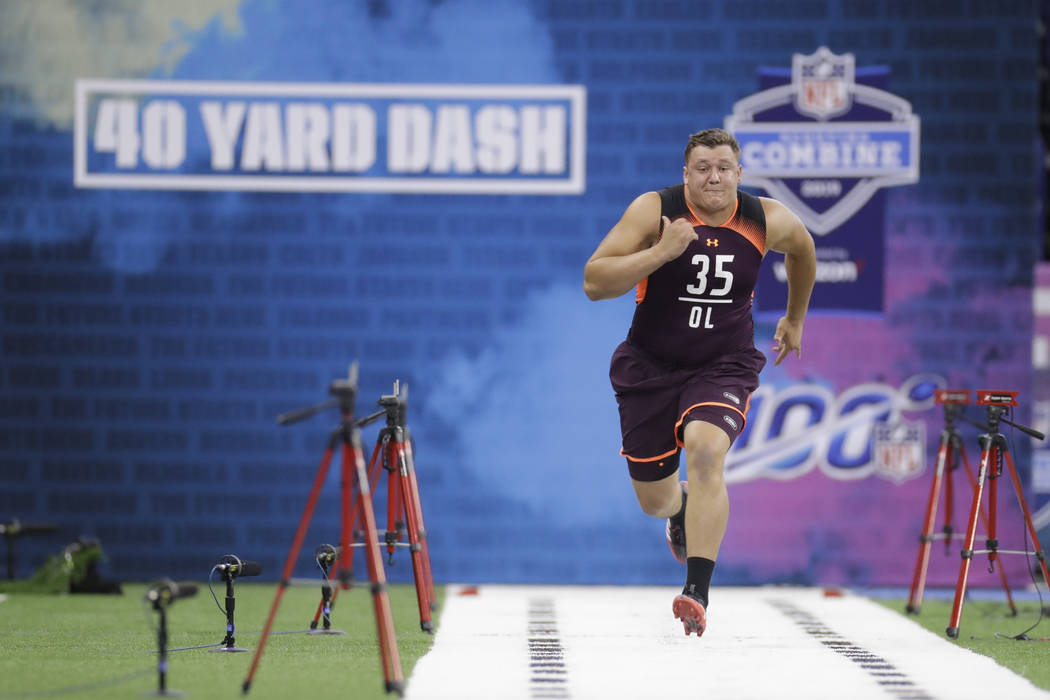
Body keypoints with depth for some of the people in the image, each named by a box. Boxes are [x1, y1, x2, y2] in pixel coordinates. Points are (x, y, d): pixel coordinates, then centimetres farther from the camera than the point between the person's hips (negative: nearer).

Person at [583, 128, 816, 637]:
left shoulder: (768, 221, -6)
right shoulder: (654, 211, -15)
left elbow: (802, 249, 19)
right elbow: (593, 283, -20)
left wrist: (794, 318, 28)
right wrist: (661, 252, -31)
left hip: (724, 366, 0)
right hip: (650, 366, 0)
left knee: (706, 451, -30)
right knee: (654, 499, 8)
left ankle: (697, 593, -31)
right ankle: (682, 509, 50)